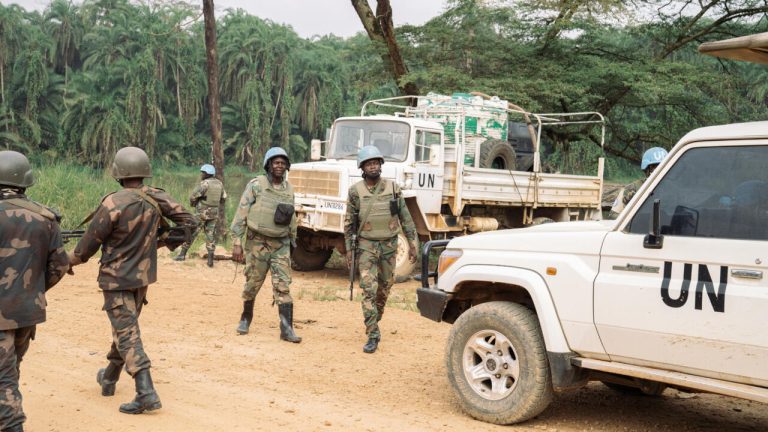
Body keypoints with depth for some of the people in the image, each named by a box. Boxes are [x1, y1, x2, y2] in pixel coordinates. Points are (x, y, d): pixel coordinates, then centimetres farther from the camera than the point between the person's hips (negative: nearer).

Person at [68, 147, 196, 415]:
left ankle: (146, 393, -14)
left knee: (127, 334, -5)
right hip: (144, 276, 6)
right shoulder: (157, 198, -6)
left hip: (116, 278, -6)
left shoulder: (112, 204, -20)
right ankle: (109, 378, 39)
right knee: (125, 326, 22)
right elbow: (189, 222, -2)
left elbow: (89, 243, -10)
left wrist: (70, 260, 9)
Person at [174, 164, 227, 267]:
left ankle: (182, 254, 6)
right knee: (210, 235, 9)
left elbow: (193, 196, -15)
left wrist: (193, 203, 6)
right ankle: (210, 260, 4)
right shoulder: (219, 183, 6)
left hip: (202, 213, -6)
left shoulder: (205, 183, -15)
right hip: (214, 213, 6)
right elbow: (223, 199, 14)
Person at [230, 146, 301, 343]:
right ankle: (246, 318, 32)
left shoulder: (289, 189, 7)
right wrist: (237, 243, -13)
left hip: (281, 245, 3)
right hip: (257, 243, -3)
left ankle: (287, 329, -6)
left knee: (283, 286, -5)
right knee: (252, 284, 9)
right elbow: (241, 215, -9)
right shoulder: (256, 185, -7)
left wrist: (293, 240, 19)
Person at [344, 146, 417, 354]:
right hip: (367, 245, -2)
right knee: (369, 289, -10)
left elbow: (405, 217, 3)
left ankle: (375, 321, 39)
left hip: (389, 245, 2)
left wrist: (412, 243, 0)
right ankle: (373, 336, -8)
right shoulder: (355, 191, -5)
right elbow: (349, 223, 1)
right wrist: (348, 249, -1)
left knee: (385, 287, 15)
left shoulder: (393, 188, -2)